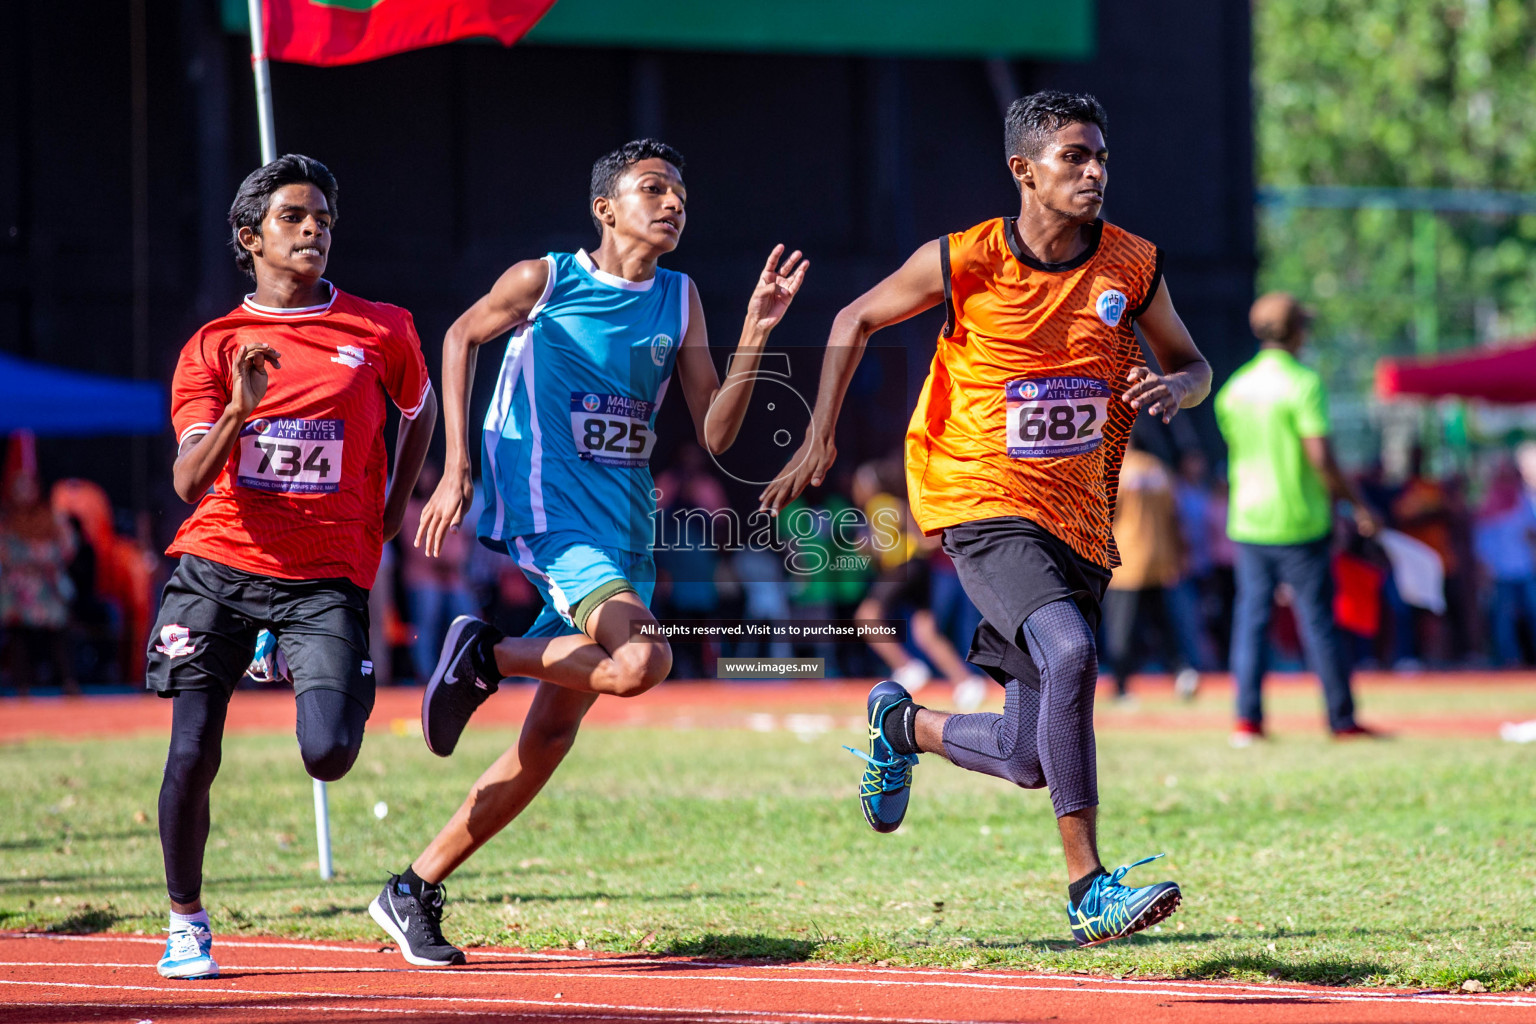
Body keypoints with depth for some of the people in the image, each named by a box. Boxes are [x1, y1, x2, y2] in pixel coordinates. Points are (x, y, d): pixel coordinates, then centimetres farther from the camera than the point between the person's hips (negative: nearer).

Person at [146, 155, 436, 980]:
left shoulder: (382, 331, 5)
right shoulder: (212, 347, 3)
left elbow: (420, 408, 27)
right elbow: (189, 483, -7)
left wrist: (393, 509, 19)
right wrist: (239, 410, -23)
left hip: (327, 578, 0)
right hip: (218, 568, 0)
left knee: (328, 756, -16)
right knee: (193, 754, -7)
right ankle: (185, 925, 13)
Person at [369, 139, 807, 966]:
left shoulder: (680, 301, 10)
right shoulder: (545, 280, -3)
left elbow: (715, 434, 7)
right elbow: (461, 336, 12)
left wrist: (755, 334, -6)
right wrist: (455, 468, 6)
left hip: (623, 537, 6)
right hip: (546, 517, -6)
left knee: (552, 735, 6)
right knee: (641, 660, -31)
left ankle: (415, 891, 15)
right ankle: (484, 657, -7)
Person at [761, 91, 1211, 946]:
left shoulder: (1134, 267, 0)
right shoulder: (965, 263, -7)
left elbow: (1193, 364, 14)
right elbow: (857, 321, 9)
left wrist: (1173, 388, -10)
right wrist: (821, 435, 5)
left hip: (1081, 521, 4)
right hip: (986, 502, -4)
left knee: (1028, 760, 5)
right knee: (1069, 650, -32)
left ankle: (905, 725, 38)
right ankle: (1088, 889, -29)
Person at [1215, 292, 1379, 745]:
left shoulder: (1235, 387, 8)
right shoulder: (1303, 384, -11)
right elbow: (1320, 456, -18)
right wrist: (1358, 505, -7)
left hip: (1247, 521, 5)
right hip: (1299, 522, -5)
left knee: (1251, 617, 6)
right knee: (1317, 618, 2)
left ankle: (1247, 718, -1)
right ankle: (1342, 719, 8)